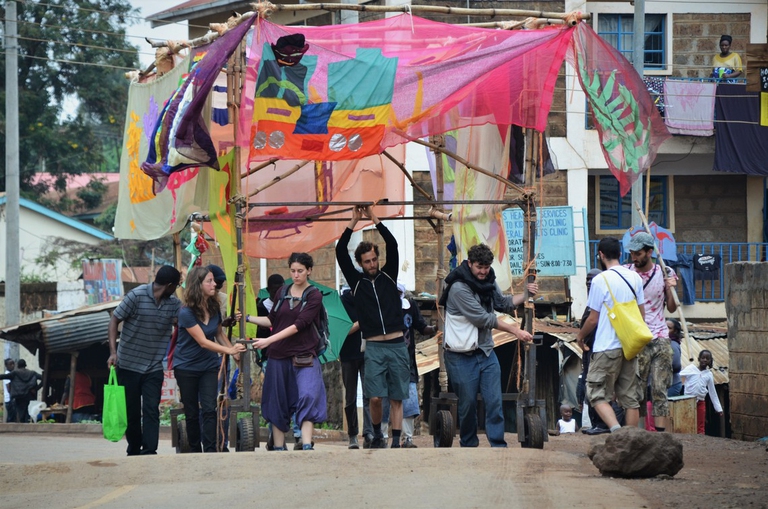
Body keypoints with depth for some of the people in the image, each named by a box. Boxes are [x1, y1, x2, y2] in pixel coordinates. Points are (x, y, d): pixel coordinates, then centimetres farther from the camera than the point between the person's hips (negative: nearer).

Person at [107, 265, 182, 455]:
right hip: (128, 365, -3)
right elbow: (115, 320, -9)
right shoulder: (137, 296, -12)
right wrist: (113, 352, -17)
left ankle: (149, 451, -14)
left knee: (151, 411, -9)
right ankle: (134, 451, 21)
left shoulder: (173, 303, 3)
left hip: (154, 368, 3)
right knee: (131, 411, 7)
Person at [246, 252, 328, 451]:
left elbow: (299, 325, -14)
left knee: (308, 396, -19)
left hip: (304, 356, -5)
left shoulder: (314, 296, -4)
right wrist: (247, 318, 8)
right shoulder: (283, 293, 10)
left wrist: (269, 340, -20)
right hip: (278, 356, 5)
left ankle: (307, 446, -24)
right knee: (277, 402, 6)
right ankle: (279, 447, 15)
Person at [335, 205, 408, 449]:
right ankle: (377, 434, 15)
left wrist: (373, 218, -2)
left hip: (397, 346, 1)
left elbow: (392, 246, 0)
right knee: (375, 397, -8)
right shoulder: (357, 282, 8)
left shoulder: (388, 276, 10)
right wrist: (354, 221, 0)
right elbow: (341, 252, 1)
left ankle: (396, 442, 6)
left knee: (397, 398, 2)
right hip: (374, 348, -1)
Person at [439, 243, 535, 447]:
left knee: (494, 400, -3)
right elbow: (483, 319, -20)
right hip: (462, 355, -6)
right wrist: (514, 330, -18)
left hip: (486, 351, 6)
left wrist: (525, 294, 4)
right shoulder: (459, 288, -18)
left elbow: (503, 304, 21)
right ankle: (468, 445, 16)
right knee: (468, 402, 2)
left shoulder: (488, 281, 7)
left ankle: (498, 444, -2)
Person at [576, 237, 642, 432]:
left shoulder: (600, 280, -11)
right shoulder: (634, 277, 7)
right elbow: (642, 313, 13)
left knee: (597, 394, -2)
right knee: (629, 397, 10)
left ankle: (616, 429, -25)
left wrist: (580, 335, 12)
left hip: (607, 347, -6)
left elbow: (593, 319, -7)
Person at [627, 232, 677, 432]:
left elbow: (672, 308, 9)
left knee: (660, 389, -2)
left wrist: (671, 289, -8)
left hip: (660, 339, 1)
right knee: (636, 390, -5)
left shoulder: (665, 273, 5)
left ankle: (660, 432, -4)